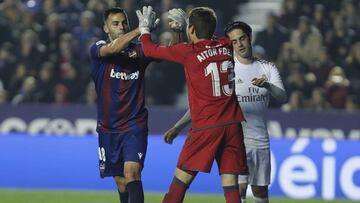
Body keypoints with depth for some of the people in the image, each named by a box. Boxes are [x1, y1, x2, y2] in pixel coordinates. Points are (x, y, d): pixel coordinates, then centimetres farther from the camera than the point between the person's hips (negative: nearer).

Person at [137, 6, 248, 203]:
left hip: (205, 127, -4)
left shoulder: (188, 52, -5)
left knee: (180, 181, 5)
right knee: (230, 185, 0)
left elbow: (150, 50, 7)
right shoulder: (225, 46, 9)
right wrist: (182, 26, 40)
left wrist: (144, 28, 25)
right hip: (232, 125, 4)